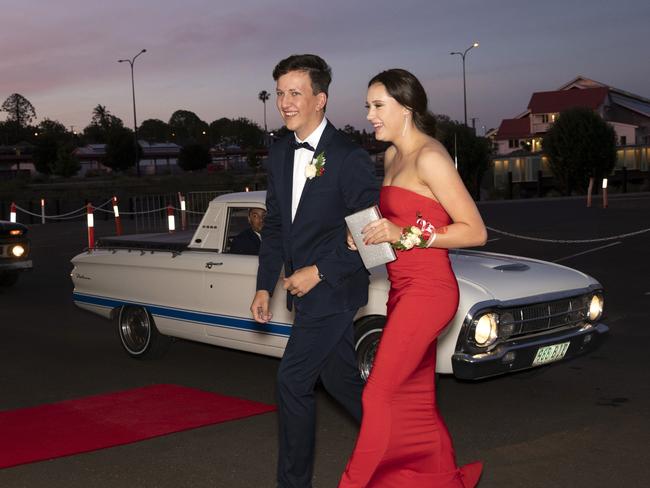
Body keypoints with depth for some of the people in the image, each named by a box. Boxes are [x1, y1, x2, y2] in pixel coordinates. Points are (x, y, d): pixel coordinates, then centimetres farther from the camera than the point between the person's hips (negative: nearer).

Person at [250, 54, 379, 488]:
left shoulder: (349, 157, -16)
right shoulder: (280, 154, 7)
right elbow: (275, 225, 12)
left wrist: (319, 271, -19)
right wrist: (265, 286, 8)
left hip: (334, 289, -8)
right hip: (305, 287, 8)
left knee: (294, 380, -7)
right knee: (339, 379, 17)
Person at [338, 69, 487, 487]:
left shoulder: (430, 158, -13)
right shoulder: (393, 156, 13)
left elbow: (475, 232, -14)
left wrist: (405, 234, -20)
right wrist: (371, 234, 6)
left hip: (426, 291, -9)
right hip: (404, 288, 9)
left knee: (380, 396, -7)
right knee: (417, 401, 12)